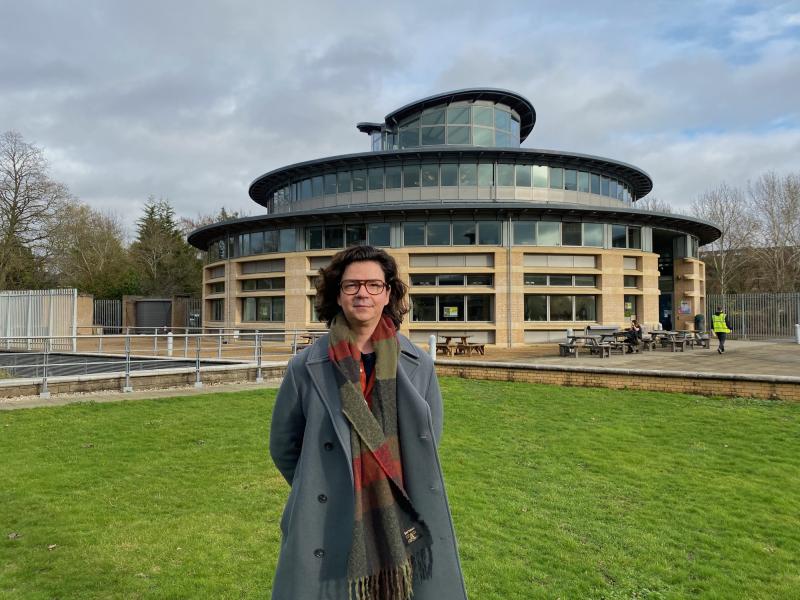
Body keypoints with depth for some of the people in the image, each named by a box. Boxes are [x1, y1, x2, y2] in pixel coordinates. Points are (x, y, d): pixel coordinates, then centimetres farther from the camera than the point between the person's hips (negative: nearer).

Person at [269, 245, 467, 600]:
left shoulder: (418, 364, -1)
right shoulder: (306, 367, -6)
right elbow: (284, 446, 6)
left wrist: (404, 489, 10)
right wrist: (318, 493, 10)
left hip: (405, 532, 2)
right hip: (328, 535, -1)